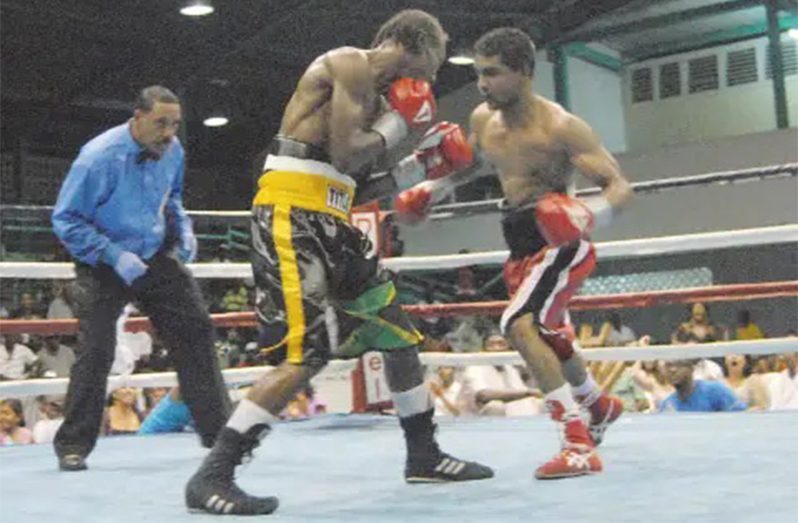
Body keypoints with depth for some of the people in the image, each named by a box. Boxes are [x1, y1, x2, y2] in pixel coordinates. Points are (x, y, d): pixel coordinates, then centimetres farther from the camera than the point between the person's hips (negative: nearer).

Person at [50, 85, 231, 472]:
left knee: (195, 330, 2)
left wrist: (183, 229, -3)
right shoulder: (99, 157, -23)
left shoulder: (172, 151, -5)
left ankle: (218, 429, 13)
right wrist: (114, 255, -27)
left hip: (157, 258, 6)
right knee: (96, 351, -12)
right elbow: (65, 220, -18)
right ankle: (73, 446, 4)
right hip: (103, 265, -5)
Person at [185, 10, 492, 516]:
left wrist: (421, 166, 19)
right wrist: (397, 123, -2)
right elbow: (344, 155, -18)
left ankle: (424, 455, 28)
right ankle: (212, 477, -17)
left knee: (399, 332, 15)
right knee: (310, 351, -20)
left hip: (329, 220, 10)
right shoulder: (352, 64, -6)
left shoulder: (372, 91, 23)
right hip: (292, 213, -10)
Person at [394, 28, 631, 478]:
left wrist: (589, 214, -41)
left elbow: (621, 187, -21)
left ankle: (580, 445, -25)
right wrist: (434, 188, 12)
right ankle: (600, 404, 55)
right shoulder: (483, 119, 1)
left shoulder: (560, 126, -20)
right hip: (522, 245, 8)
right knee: (550, 340, 24)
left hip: (561, 240, -8)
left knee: (520, 323, -29)